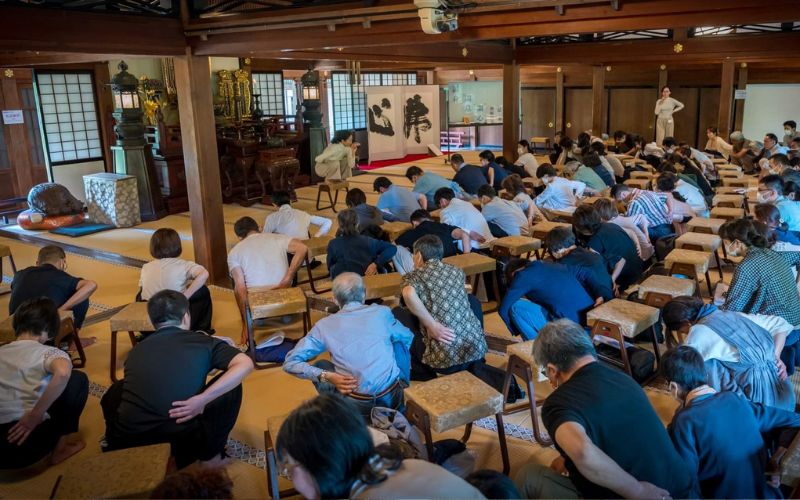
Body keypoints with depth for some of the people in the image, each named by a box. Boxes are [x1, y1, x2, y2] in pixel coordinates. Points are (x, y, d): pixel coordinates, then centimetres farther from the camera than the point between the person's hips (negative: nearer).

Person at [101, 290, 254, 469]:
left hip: (127, 441, 5)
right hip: (181, 439, -5)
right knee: (231, 385, 13)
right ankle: (209, 454, 20)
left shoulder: (137, 349, 17)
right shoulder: (202, 342, 5)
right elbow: (245, 364, -11)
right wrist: (202, 399, -14)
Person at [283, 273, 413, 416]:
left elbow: (290, 362, -2)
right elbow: (407, 337, 21)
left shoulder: (325, 325, 0)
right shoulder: (381, 312, 2)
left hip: (357, 406, 0)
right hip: (392, 398, 0)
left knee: (319, 367, 24)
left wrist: (326, 376, -7)